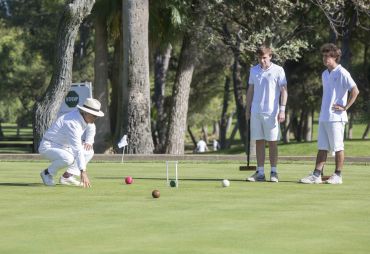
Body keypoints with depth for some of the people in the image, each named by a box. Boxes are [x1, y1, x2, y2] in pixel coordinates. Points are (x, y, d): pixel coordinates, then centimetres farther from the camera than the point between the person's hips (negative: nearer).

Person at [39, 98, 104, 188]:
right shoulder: (73, 123, -29)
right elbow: (77, 150, -36)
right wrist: (83, 172, -41)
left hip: (62, 147, 10)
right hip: (48, 147, -10)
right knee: (68, 159, -37)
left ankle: (67, 176, 1)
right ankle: (47, 173, -11)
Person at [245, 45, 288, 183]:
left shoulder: (278, 70, -2)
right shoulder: (253, 70, 11)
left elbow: (284, 90, -3)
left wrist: (282, 110, -11)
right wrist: (247, 109, 13)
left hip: (271, 112, -4)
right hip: (256, 112, 4)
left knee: (272, 142, -1)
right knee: (259, 142, 5)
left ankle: (274, 172, 4)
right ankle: (260, 173, 8)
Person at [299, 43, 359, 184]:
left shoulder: (342, 73, -9)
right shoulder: (325, 74, 16)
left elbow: (355, 91, -15)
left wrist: (345, 107, -14)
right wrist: (323, 110, 16)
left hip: (336, 117, -8)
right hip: (323, 117, 8)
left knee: (338, 147, 0)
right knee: (322, 147, 6)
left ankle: (338, 176, 5)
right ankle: (316, 175, 4)